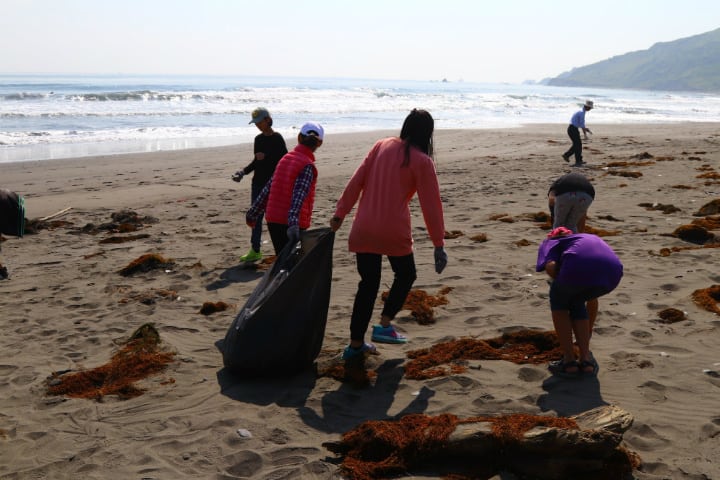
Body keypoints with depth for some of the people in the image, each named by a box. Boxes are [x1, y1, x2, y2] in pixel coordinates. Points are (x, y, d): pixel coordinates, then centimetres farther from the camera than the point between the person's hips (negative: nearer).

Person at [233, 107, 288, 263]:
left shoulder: (277, 138, -9)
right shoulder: (258, 139, 11)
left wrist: (266, 156, -21)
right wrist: (243, 172, 5)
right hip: (258, 183, 7)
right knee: (255, 216, 7)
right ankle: (255, 251, 14)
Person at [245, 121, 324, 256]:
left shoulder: (286, 158, 11)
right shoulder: (307, 166, -9)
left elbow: (267, 188, 14)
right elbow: (299, 195, -23)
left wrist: (253, 213, 21)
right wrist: (293, 223, -34)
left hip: (273, 219, 7)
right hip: (289, 223, -7)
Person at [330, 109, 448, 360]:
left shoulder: (381, 146, 8)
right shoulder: (422, 161, -5)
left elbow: (356, 182, 6)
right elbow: (431, 205, -5)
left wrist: (340, 213, 11)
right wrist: (439, 243, 0)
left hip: (363, 230, 4)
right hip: (394, 231, -4)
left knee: (368, 283, 13)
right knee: (406, 275, 21)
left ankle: (355, 344, 16)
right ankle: (384, 325, 9)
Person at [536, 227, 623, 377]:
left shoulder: (549, 242, 29)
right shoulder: (589, 238, 44)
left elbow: (550, 267, 5)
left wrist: (562, 284, 23)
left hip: (579, 266, -4)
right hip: (612, 271, 4)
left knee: (558, 298, 29)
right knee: (576, 302, 33)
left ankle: (569, 360, 24)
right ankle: (586, 359, 26)